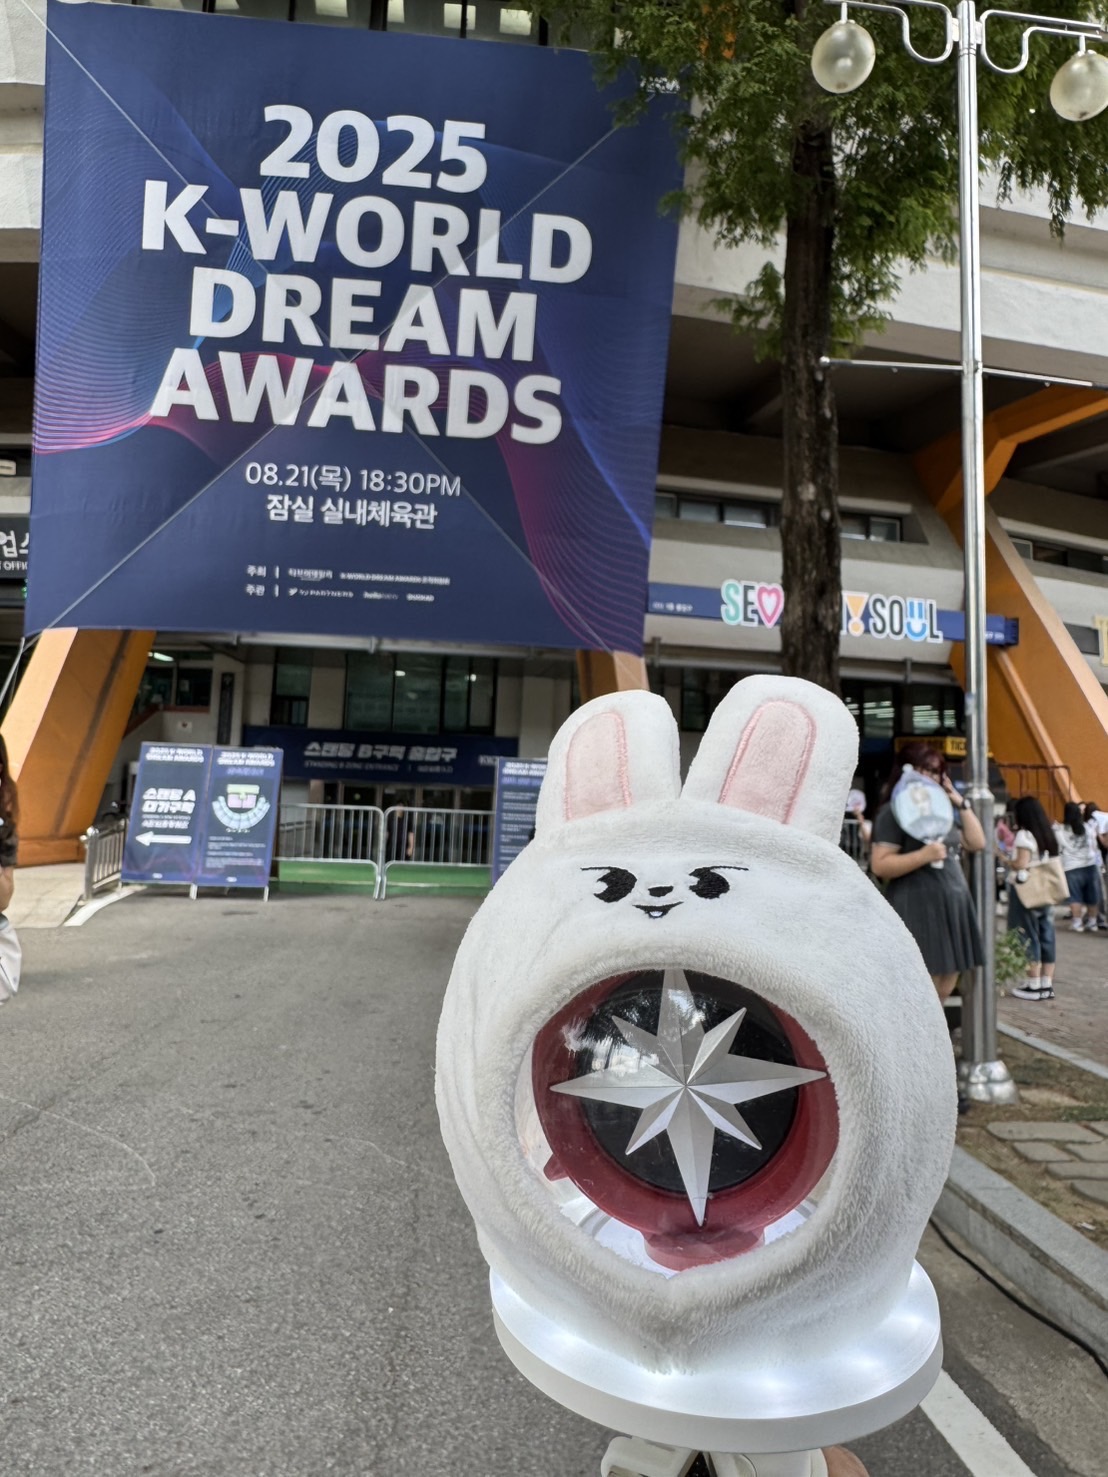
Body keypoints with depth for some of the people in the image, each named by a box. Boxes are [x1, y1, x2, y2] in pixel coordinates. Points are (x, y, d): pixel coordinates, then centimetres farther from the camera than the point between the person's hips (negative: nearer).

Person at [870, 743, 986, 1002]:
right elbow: (879, 865, -15)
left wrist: (961, 803, 11)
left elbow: (978, 843, 16)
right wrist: (923, 855, -24)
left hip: (950, 907, 9)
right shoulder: (894, 811, -8)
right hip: (918, 910, -9)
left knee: (945, 989, 10)